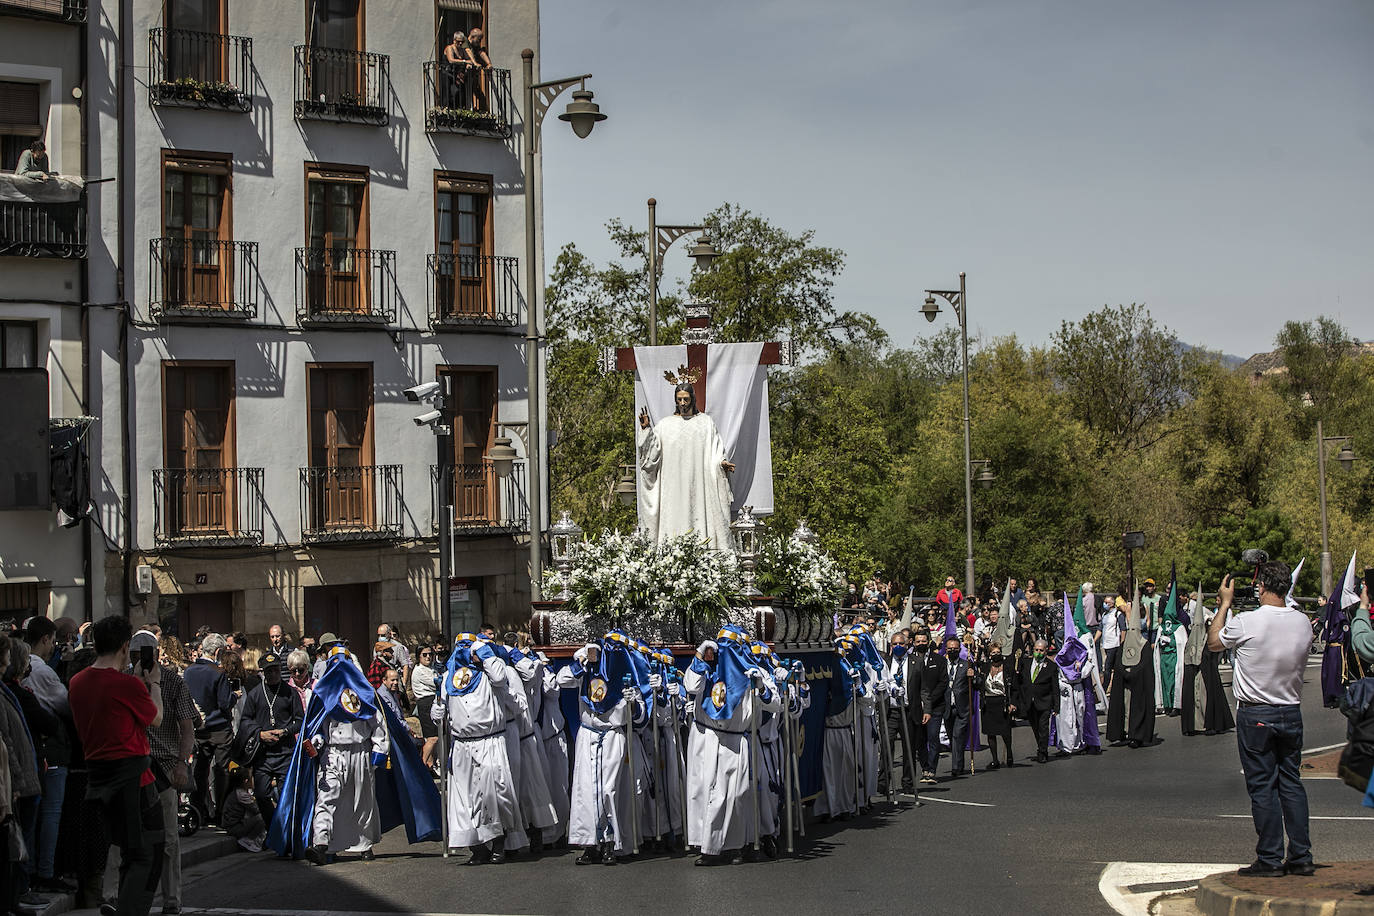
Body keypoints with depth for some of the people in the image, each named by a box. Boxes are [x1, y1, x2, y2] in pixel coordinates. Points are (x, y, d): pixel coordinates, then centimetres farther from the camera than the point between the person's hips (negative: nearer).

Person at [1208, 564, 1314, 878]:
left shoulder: (1245, 622, -17)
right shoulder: (1303, 622, -2)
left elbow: (1213, 642, 1)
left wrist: (1225, 603, 10)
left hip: (1255, 716, -4)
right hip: (1291, 712, 4)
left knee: (1262, 786, 1)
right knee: (1291, 782, 12)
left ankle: (1270, 859, 2)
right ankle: (1301, 857, 12)